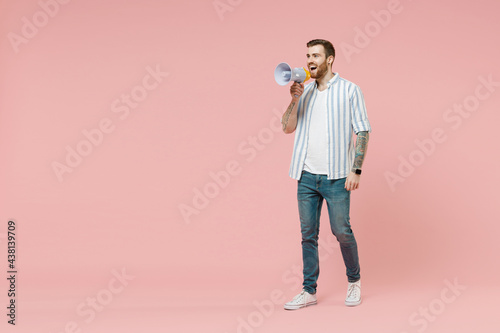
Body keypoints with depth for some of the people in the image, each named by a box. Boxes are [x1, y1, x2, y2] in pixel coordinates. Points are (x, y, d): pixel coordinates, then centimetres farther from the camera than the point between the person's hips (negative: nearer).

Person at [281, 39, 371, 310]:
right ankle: (309, 291, 16)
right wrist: (294, 100, -7)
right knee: (308, 234, 7)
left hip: (336, 176, -4)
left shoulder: (349, 90, -2)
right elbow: (288, 127, 7)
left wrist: (356, 170, -12)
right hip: (307, 175, 4)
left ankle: (354, 280, 24)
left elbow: (362, 131, -4)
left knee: (341, 231, 1)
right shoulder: (305, 92, 11)